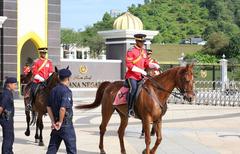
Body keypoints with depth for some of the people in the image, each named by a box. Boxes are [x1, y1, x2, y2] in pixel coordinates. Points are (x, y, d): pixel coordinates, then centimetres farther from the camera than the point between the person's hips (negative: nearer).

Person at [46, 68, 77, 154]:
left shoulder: (53, 90, 7)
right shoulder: (66, 91, -17)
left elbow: (48, 107, 9)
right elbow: (63, 108, -28)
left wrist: (53, 121, 7)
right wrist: (60, 122, -16)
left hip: (56, 125, 8)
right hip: (66, 124, -8)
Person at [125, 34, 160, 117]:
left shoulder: (144, 51, 15)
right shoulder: (131, 51, -8)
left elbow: (146, 63, 19)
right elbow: (129, 65, -14)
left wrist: (153, 65, -1)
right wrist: (140, 70, -20)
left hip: (140, 76, 8)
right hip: (131, 76, -8)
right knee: (134, 88, -30)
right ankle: (130, 109, -26)